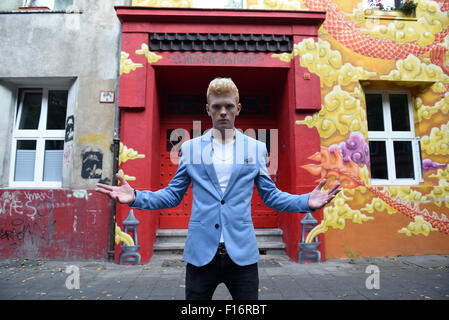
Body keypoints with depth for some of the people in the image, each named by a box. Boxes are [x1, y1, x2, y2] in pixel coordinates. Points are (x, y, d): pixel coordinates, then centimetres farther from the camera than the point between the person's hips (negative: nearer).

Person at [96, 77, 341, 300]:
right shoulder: (190, 148, 4)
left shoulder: (256, 148, 5)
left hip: (242, 253, 1)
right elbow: (173, 195, 7)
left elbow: (271, 196, 8)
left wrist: (306, 202, -8)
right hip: (201, 253, 0)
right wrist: (135, 197, -8)